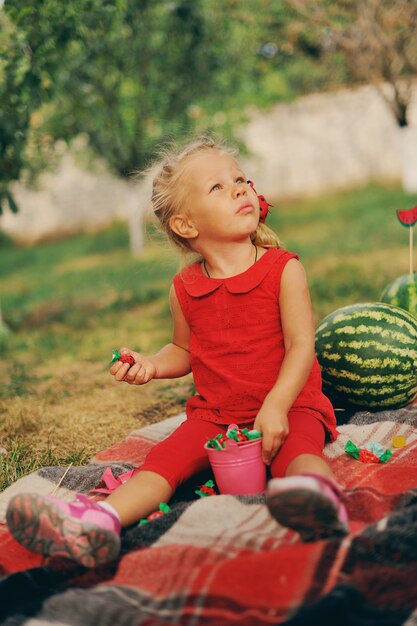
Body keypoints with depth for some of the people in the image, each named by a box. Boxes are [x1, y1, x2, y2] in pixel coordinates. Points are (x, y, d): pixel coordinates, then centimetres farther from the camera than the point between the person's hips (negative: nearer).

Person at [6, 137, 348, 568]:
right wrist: (150, 365, -3)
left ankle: (319, 495, -66)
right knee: (168, 456, -21)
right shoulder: (185, 289, 4)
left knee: (297, 450, -35)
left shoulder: (283, 269, -5)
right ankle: (99, 521, -41)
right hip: (216, 413, 3)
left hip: (288, 404, -3)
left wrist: (276, 406, -24)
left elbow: (301, 345, -10)